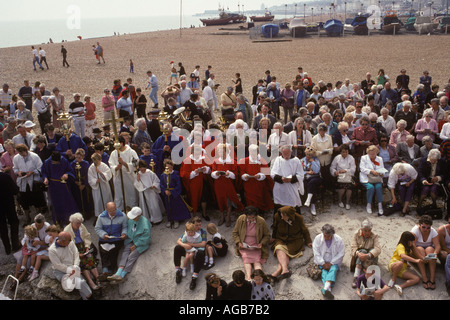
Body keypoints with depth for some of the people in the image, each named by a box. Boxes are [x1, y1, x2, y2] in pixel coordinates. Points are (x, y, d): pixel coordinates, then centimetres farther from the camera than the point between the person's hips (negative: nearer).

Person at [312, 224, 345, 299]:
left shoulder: (338, 240, -7)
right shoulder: (317, 238, -5)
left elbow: (341, 253, -8)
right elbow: (316, 253, -7)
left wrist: (331, 263, -14)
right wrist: (323, 263, -16)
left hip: (334, 262, -1)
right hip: (322, 261, 1)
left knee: (333, 270, -30)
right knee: (324, 271, -26)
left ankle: (326, 288, -52)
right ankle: (328, 289, -48)